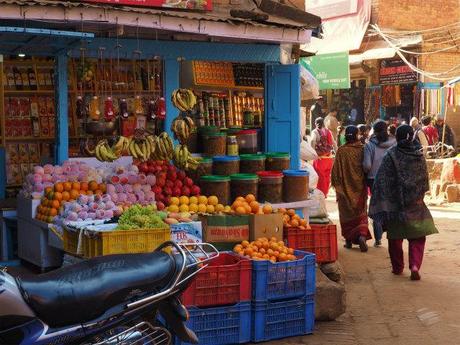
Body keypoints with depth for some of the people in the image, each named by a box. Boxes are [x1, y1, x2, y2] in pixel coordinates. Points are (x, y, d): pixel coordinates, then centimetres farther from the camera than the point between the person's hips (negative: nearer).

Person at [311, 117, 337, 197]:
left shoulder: (315, 131, -5)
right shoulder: (328, 131, 9)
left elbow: (312, 141, -24)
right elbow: (333, 143, 12)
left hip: (320, 158, -5)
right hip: (329, 157, 5)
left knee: (320, 176, 3)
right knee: (327, 176, 14)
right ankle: (325, 193, 22)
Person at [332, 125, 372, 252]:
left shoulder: (341, 151, -11)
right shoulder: (362, 149, -8)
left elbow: (336, 170, -7)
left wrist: (336, 184, 5)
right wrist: (365, 181, 13)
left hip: (345, 187, -1)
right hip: (360, 187, 1)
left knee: (346, 213, 11)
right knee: (360, 212, 9)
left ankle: (349, 239, 13)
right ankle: (362, 234, -11)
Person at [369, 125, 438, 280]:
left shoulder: (391, 155, -11)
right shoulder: (419, 155, -2)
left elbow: (383, 180, -14)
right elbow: (425, 178, 8)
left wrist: (383, 202, -9)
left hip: (395, 201, -2)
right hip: (415, 203, 2)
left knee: (395, 236, 13)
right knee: (417, 237, 9)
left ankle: (397, 267, 21)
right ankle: (415, 265, -9)